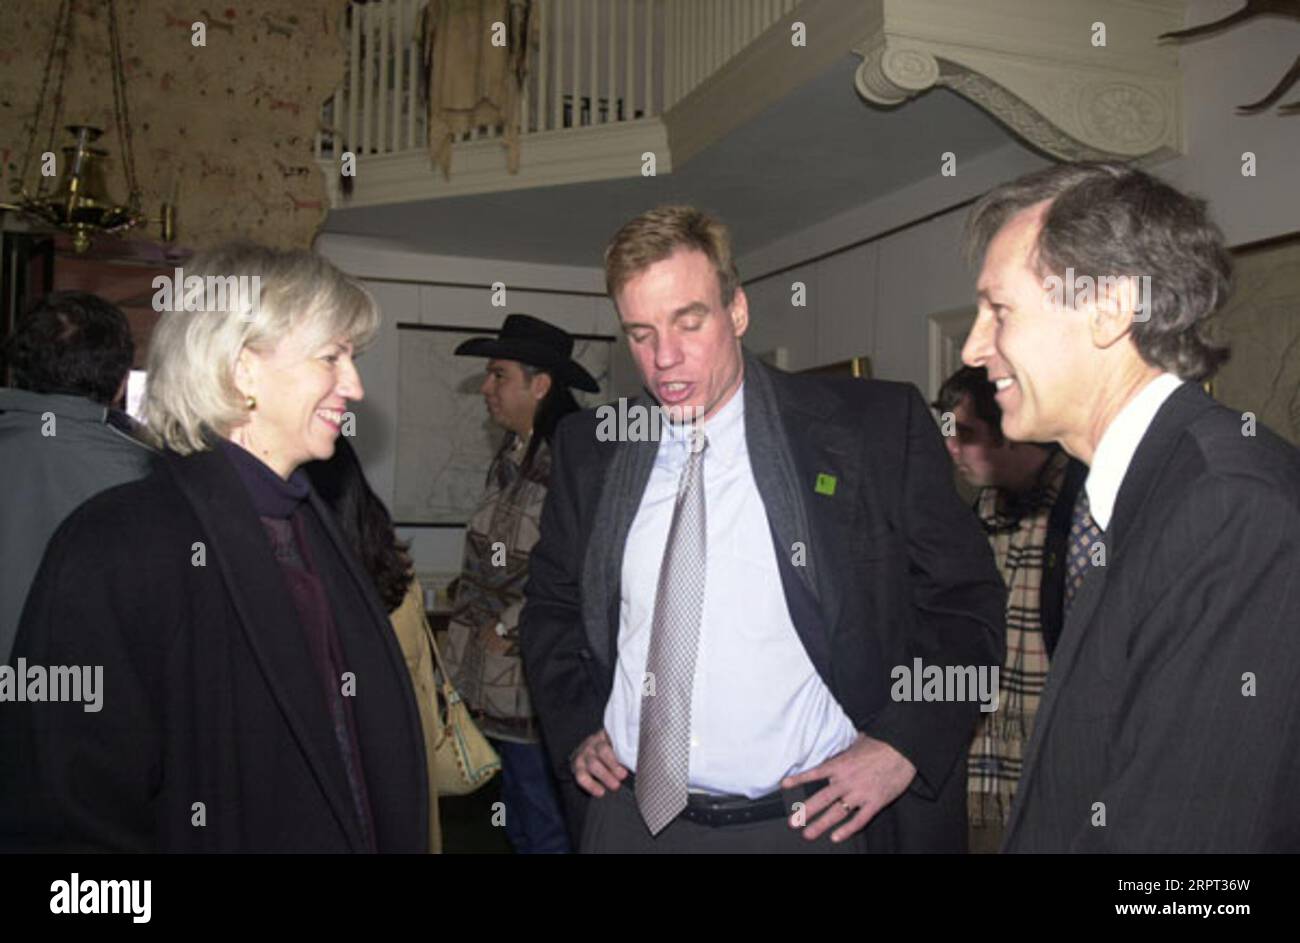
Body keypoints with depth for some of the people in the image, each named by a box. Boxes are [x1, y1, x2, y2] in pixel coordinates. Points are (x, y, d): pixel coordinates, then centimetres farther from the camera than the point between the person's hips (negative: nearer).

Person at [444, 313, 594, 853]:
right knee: (517, 826, 21)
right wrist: (474, 631, 12)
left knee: (546, 832, 5)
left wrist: (507, 629, -13)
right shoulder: (511, 457, 10)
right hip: (499, 685, 9)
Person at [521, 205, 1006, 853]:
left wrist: (902, 747, -12)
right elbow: (551, 603, 16)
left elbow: (965, 600, -2)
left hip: (811, 818, -2)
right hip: (633, 816, 3)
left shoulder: (876, 428, -8)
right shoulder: (589, 449, 2)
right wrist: (575, 729, 4)